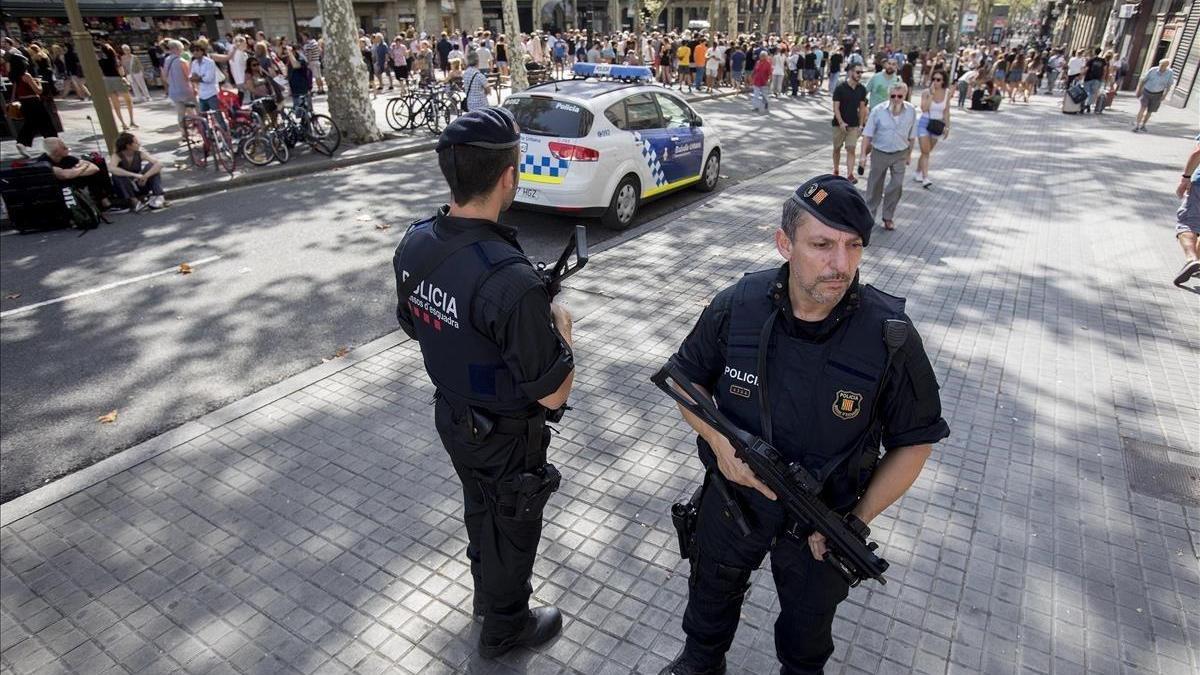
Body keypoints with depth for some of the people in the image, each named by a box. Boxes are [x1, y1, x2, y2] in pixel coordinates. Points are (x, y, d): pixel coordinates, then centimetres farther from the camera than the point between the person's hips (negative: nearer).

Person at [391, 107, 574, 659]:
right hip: (506, 438, -7)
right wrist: (561, 326, -9)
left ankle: (488, 591, 57)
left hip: (452, 418, 7)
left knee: (480, 510, 30)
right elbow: (553, 394, -28)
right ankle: (504, 628, 45)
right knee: (513, 527, 19)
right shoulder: (510, 280, -36)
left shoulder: (414, 243, -12)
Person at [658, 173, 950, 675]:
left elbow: (915, 440, -11)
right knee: (711, 594, 28)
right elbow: (686, 378, -5)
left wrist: (859, 520, -17)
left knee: (808, 620, 27)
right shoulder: (736, 307, -21)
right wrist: (717, 440, -23)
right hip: (732, 497, 2)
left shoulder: (891, 335, -24)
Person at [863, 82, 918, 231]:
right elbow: (867, 134, -9)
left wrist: (909, 154, 10)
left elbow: (912, 136, 5)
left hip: (900, 154, 1)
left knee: (897, 185, -2)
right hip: (879, 153, -1)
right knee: (875, 185, 11)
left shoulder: (911, 111, -6)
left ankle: (888, 217, 13)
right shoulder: (878, 110, -13)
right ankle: (869, 214, 27)